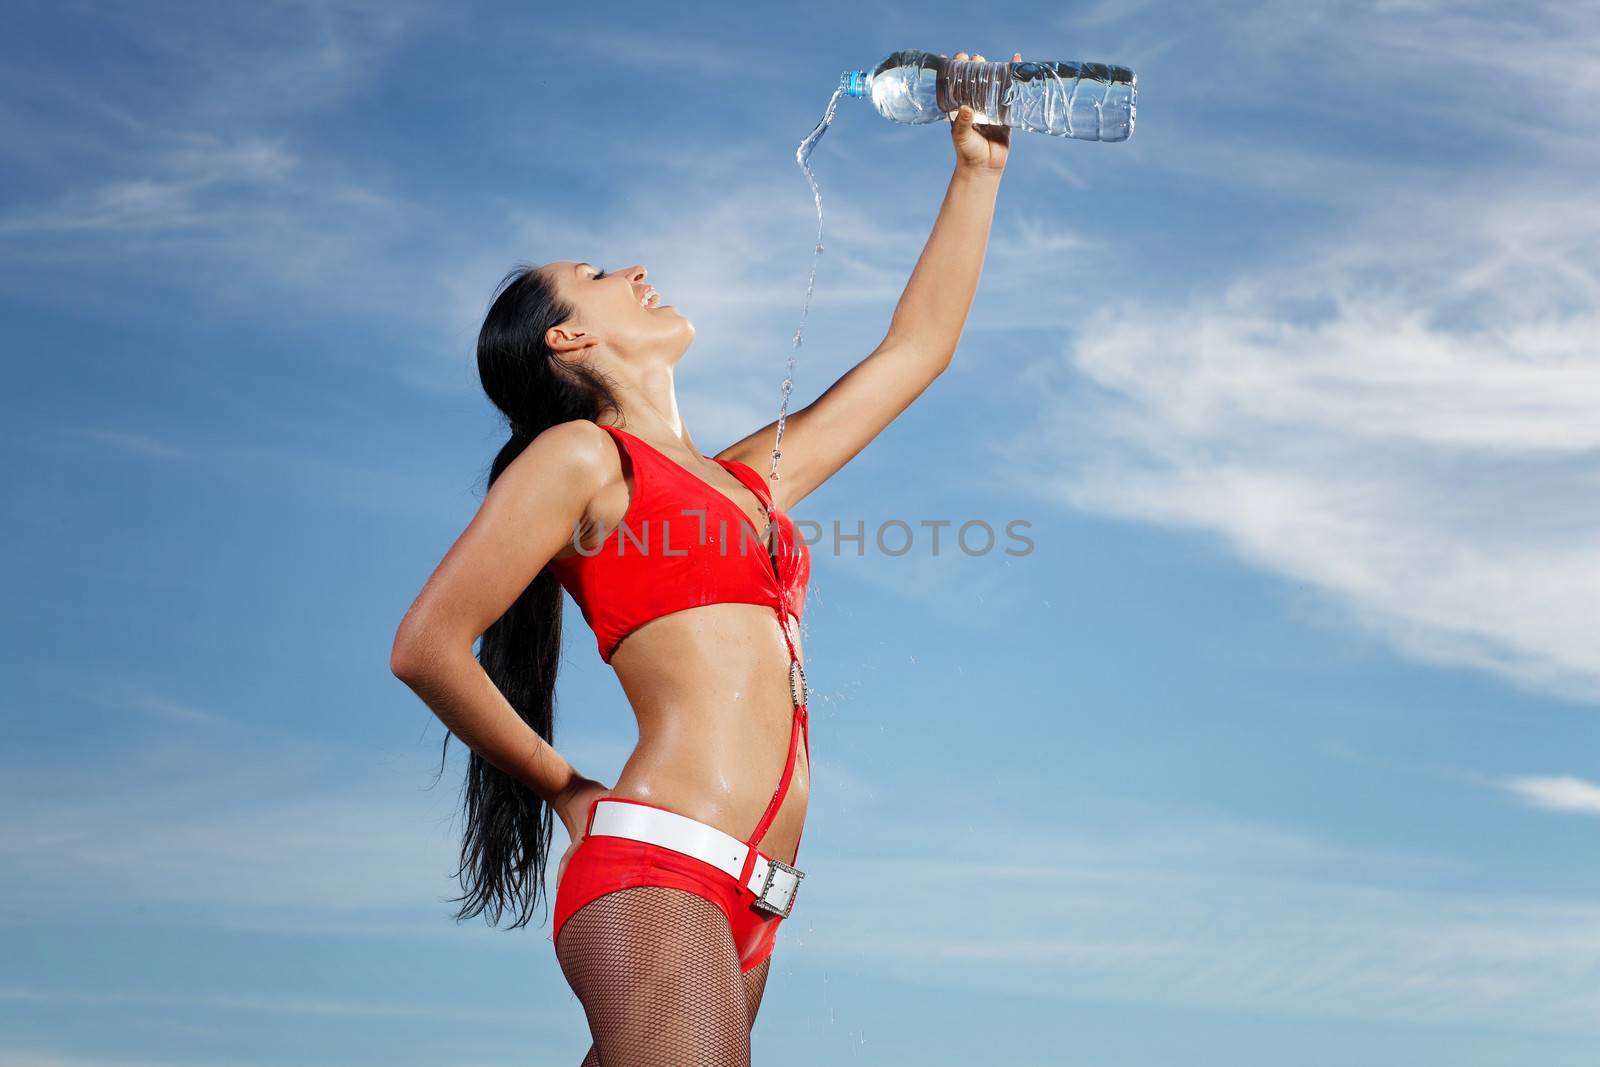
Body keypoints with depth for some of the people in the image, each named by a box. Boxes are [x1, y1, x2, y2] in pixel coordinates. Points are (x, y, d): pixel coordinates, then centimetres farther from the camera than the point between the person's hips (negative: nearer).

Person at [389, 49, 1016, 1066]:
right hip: (658, 876, -7)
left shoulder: (748, 479, 25)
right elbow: (427, 648, -3)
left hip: (743, 907, 7)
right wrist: (566, 788, 5)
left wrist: (977, 172, 33)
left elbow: (914, 350, 31)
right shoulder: (579, 453, 3)